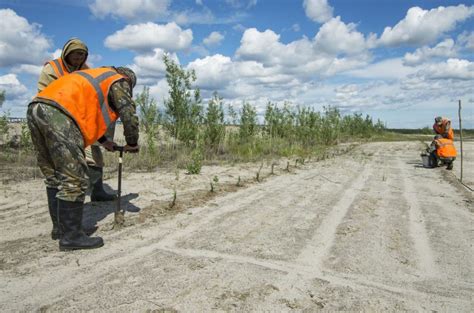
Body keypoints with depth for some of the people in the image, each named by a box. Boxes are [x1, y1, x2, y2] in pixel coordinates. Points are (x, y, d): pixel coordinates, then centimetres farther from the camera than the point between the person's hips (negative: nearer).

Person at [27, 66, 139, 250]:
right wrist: (132, 143, 18)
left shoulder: (95, 78, 36)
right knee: (73, 180, -4)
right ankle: (71, 236, 1)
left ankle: (60, 227, 27)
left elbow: (88, 113, 40)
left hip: (36, 109, 10)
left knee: (54, 177, 17)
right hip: (58, 114, -10)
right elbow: (129, 115, 2)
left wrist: (103, 141, 43)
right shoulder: (118, 81, 13)